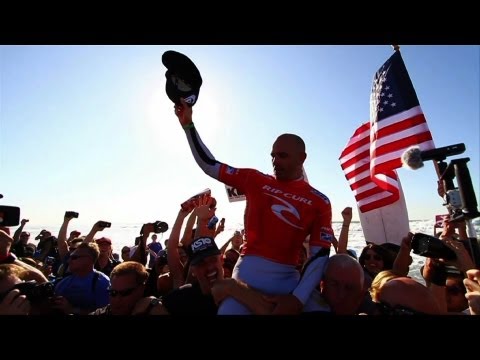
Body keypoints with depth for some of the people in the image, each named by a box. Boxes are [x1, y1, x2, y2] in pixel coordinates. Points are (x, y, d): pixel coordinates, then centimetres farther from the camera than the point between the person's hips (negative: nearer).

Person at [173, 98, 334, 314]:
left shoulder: (319, 202, 0)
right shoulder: (255, 180, 4)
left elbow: (320, 255, -4)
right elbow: (209, 165, 6)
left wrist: (298, 298, -13)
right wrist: (188, 124, 2)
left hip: (287, 279, 0)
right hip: (247, 272, 0)